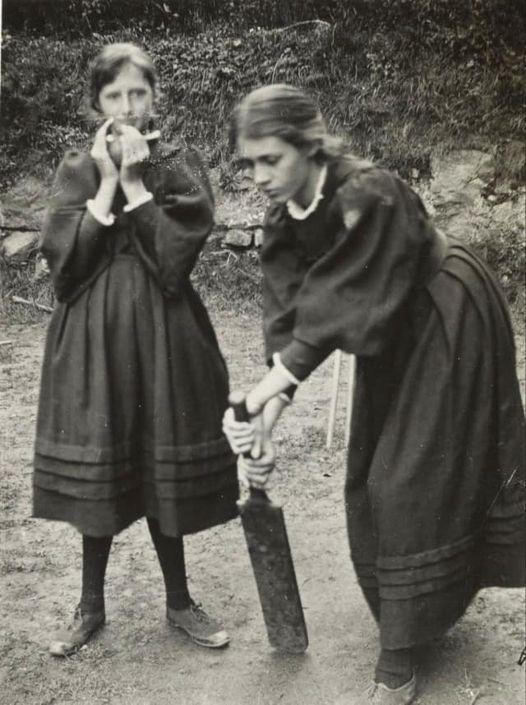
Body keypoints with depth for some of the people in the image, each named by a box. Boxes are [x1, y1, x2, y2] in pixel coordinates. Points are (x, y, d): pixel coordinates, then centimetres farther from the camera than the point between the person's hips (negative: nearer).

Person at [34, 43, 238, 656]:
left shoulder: (180, 166, 3)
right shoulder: (76, 171, 5)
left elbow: (177, 254, -11)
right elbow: (63, 257, -9)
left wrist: (135, 182, -12)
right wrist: (107, 182, -11)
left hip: (163, 330, -1)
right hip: (93, 332, 1)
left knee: (161, 472, 7)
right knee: (97, 471, 7)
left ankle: (178, 601, 25)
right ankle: (91, 605, 25)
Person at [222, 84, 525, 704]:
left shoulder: (371, 197, -33)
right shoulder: (284, 219, -10)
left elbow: (338, 308, -32)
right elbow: (287, 316, -18)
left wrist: (276, 380, -34)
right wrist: (265, 419, -29)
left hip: (446, 329, -7)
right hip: (391, 338, 7)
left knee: (409, 479, -5)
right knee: (374, 477, 12)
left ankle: (399, 653, 9)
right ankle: (416, 606, 35)